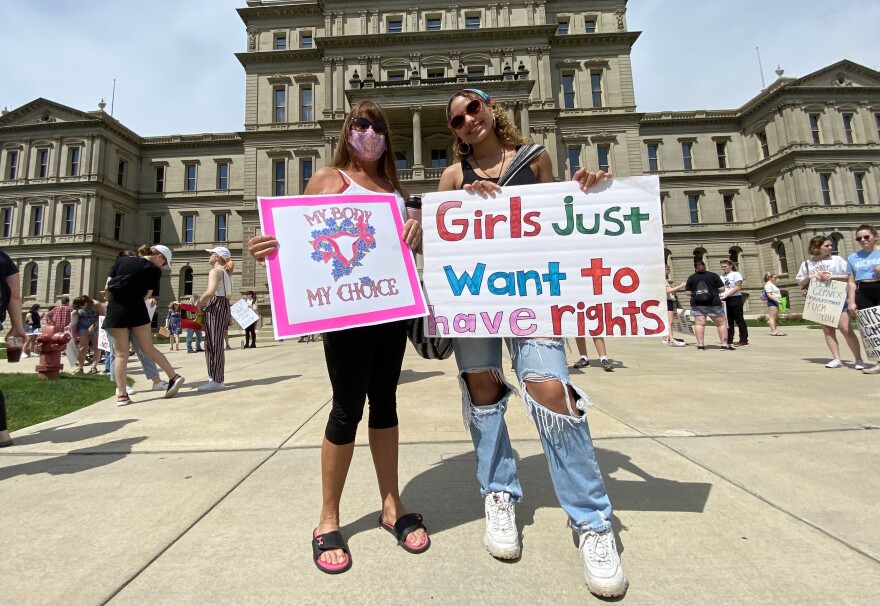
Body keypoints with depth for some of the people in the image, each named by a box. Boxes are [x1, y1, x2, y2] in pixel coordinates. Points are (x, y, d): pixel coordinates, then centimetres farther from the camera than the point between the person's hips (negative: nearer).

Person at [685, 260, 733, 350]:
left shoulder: (691, 278, 1)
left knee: (699, 324, 1)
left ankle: (700, 345, 0)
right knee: (722, 323, 10)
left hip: (697, 304, 1)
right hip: (713, 303, -1)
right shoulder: (713, 275, 0)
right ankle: (724, 344, 10)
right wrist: (714, 291, 16)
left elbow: (687, 292, -1)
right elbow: (722, 289, -2)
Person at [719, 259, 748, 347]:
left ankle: (744, 340, 0)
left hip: (735, 298, -5)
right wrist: (721, 297, -10)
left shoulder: (736, 274, -3)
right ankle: (729, 340, 12)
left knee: (739, 320, -3)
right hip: (725, 300, 5)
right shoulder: (722, 276, 13)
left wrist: (725, 295, -21)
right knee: (729, 321, 8)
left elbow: (738, 287, -13)